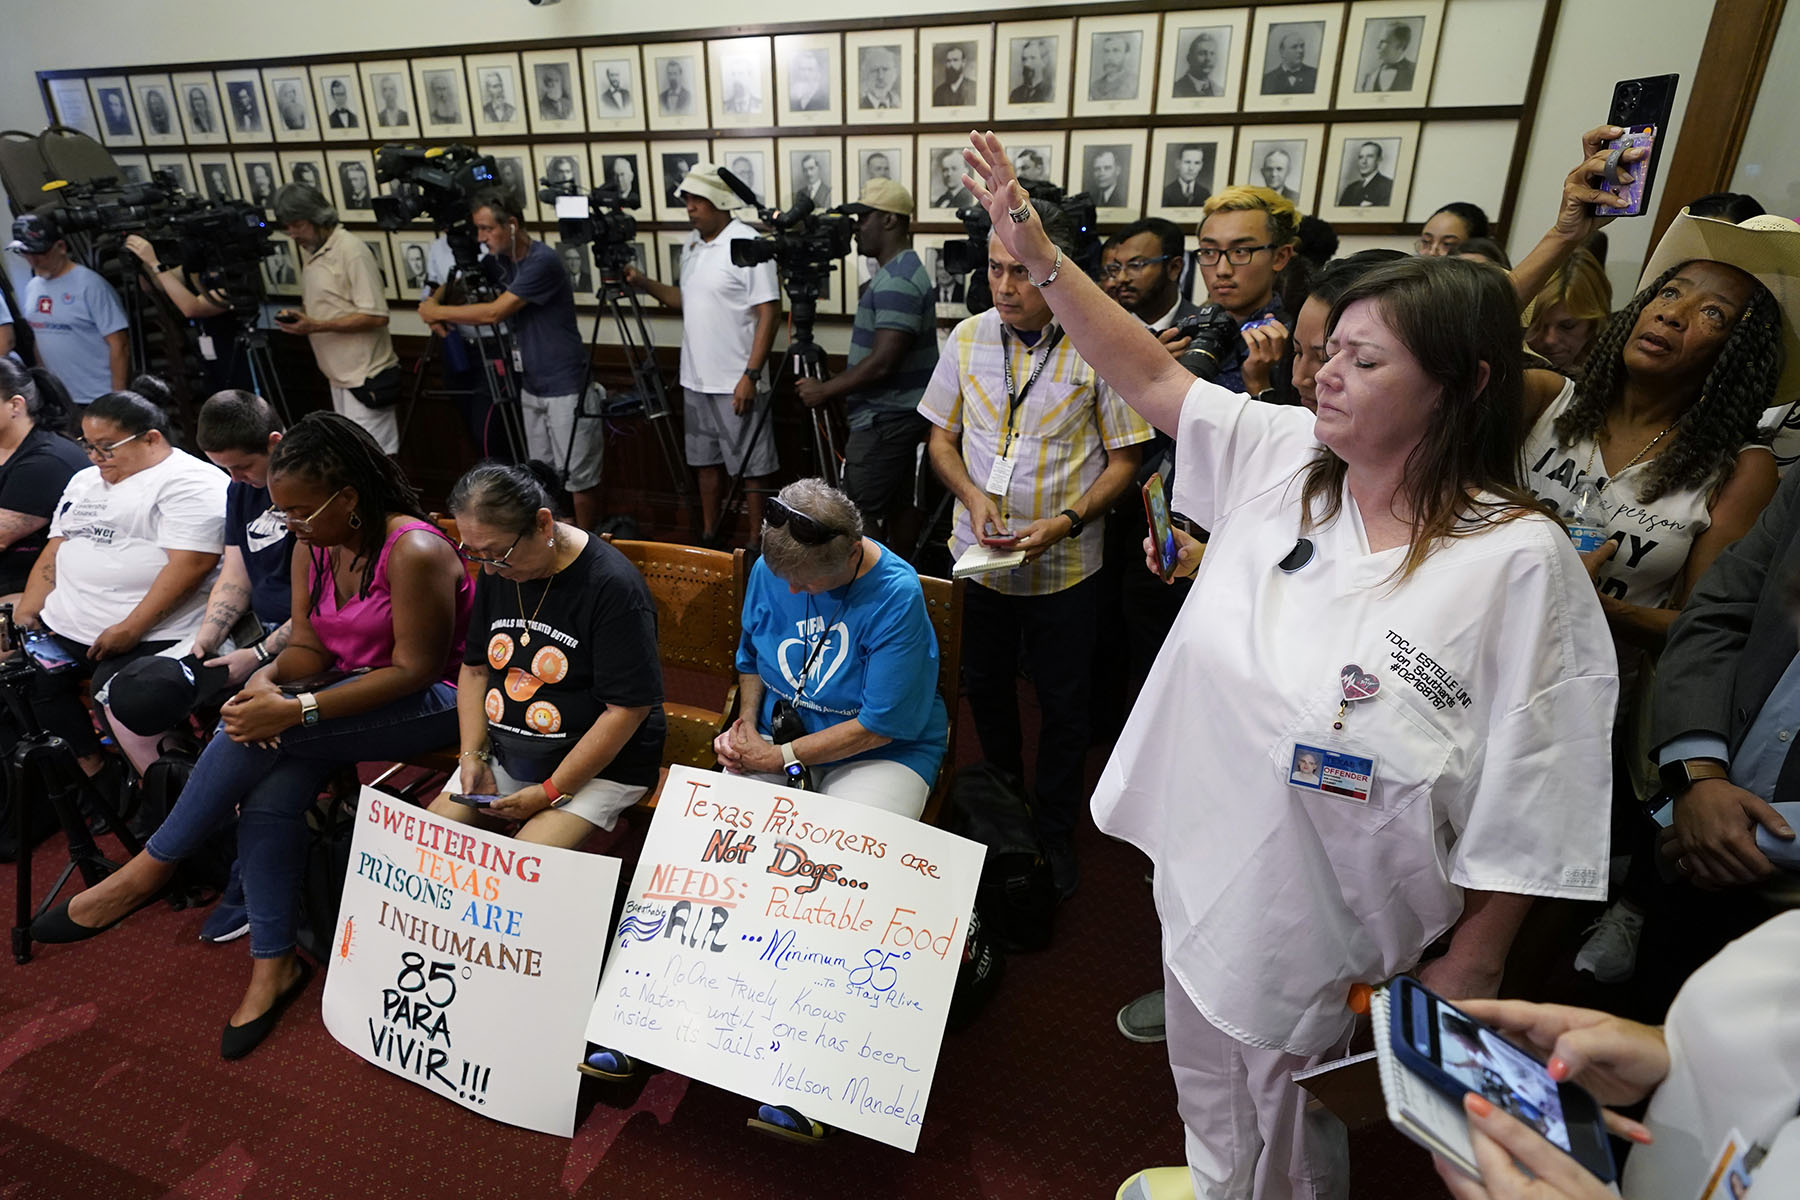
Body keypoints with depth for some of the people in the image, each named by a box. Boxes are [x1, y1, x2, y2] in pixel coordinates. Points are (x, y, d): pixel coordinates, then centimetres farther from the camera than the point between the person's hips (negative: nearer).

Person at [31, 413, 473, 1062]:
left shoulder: (415, 552, -21)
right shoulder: (312, 546, 4)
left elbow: (414, 670, -21)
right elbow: (308, 647, 7)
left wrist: (295, 711, -25)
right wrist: (269, 678, -17)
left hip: (429, 705, -7)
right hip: (350, 695, 7)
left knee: (260, 733, -24)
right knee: (269, 794, -18)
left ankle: (147, 871, -2)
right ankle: (272, 964, -4)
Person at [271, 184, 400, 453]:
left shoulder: (351, 250, -13)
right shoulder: (310, 250, 15)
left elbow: (376, 316, -19)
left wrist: (316, 326, -21)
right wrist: (298, 315, 4)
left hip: (364, 375, -9)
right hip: (339, 374, 9)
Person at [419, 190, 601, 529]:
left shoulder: (543, 261, -18)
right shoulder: (499, 260, 7)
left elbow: (493, 313, -20)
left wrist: (438, 312, -9)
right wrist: (437, 305, -3)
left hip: (565, 388, -8)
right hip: (530, 387, 8)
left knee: (579, 476, 0)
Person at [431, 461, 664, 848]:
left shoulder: (613, 586, -20)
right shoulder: (496, 573, 4)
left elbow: (629, 708, -20)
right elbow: (475, 668, 15)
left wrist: (551, 792, -17)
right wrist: (473, 755, 2)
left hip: (600, 767, -7)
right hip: (503, 754, 7)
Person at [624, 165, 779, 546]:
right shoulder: (691, 244, 12)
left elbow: (768, 312, -16)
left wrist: (751, 375, -21)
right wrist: (643, 282, 7)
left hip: (736, 384, -8)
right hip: (697, 380, 8)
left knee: (750, 467, 1)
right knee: (707, 460, 17)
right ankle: (710, 535, 30)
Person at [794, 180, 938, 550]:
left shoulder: (896, 281, -19)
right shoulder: (901, 271, 15)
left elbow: (882, 363, -25)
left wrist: (824, 390, -16)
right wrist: (831, 386, 16)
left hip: (885, 420, -11)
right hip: (896, 415, 11)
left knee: (859, 515, -7)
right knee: (897, 505, 16)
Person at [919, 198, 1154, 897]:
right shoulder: (968, 338, 1)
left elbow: (1124, 459, -6)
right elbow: (941, 436, 8)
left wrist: (1067, 521, -21)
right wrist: (973, 495, -11)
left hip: (1065, 568, -3)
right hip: (979, 554, 4)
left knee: (1063, 707, 10)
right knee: (985, 687, 19)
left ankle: (1054, 833, 33)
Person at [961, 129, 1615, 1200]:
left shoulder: (1518, 558, -21)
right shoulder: (1283, 459, -7)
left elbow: (1527, 801, -16)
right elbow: (1150, 375, -1)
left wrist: (1469, 971, -10)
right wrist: (1035, 251, -6)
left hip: (1334, 922, -5)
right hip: (1204, 864, 5)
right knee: (1209, 1083, 30)